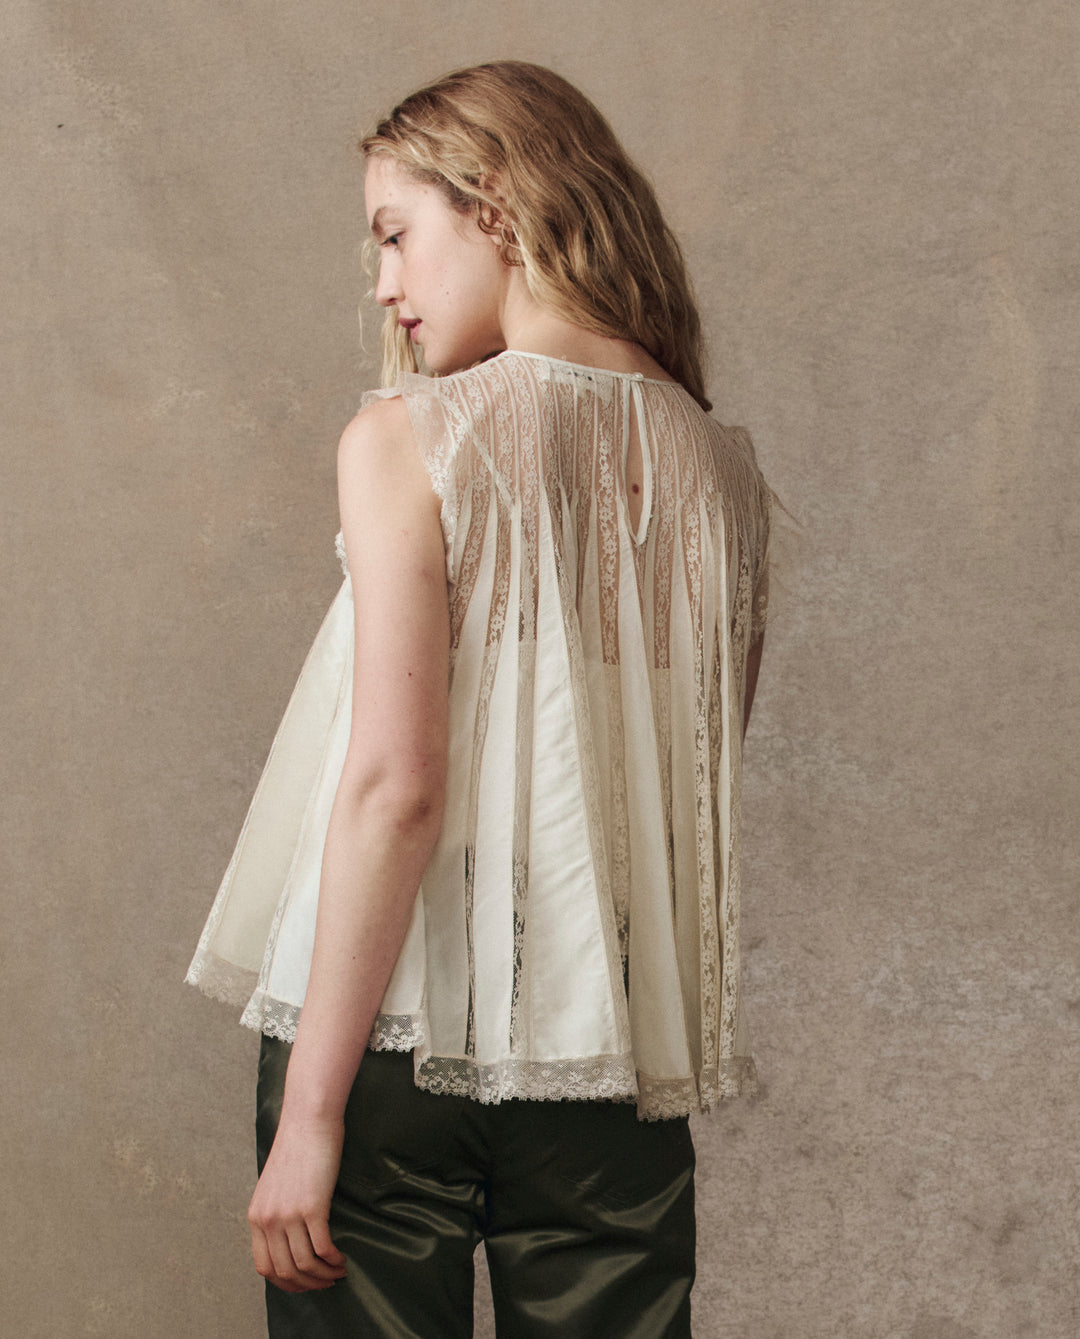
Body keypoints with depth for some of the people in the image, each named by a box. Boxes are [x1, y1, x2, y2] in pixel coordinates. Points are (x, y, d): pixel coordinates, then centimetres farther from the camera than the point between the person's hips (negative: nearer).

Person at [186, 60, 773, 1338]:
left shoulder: (407, 439, -9)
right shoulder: (723, 471, 4)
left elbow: (395, 785, -16)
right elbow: (699, 794, 10)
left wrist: (309, 1110, -12)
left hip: (395, 1036, -4)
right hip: (610, 1060, 4)